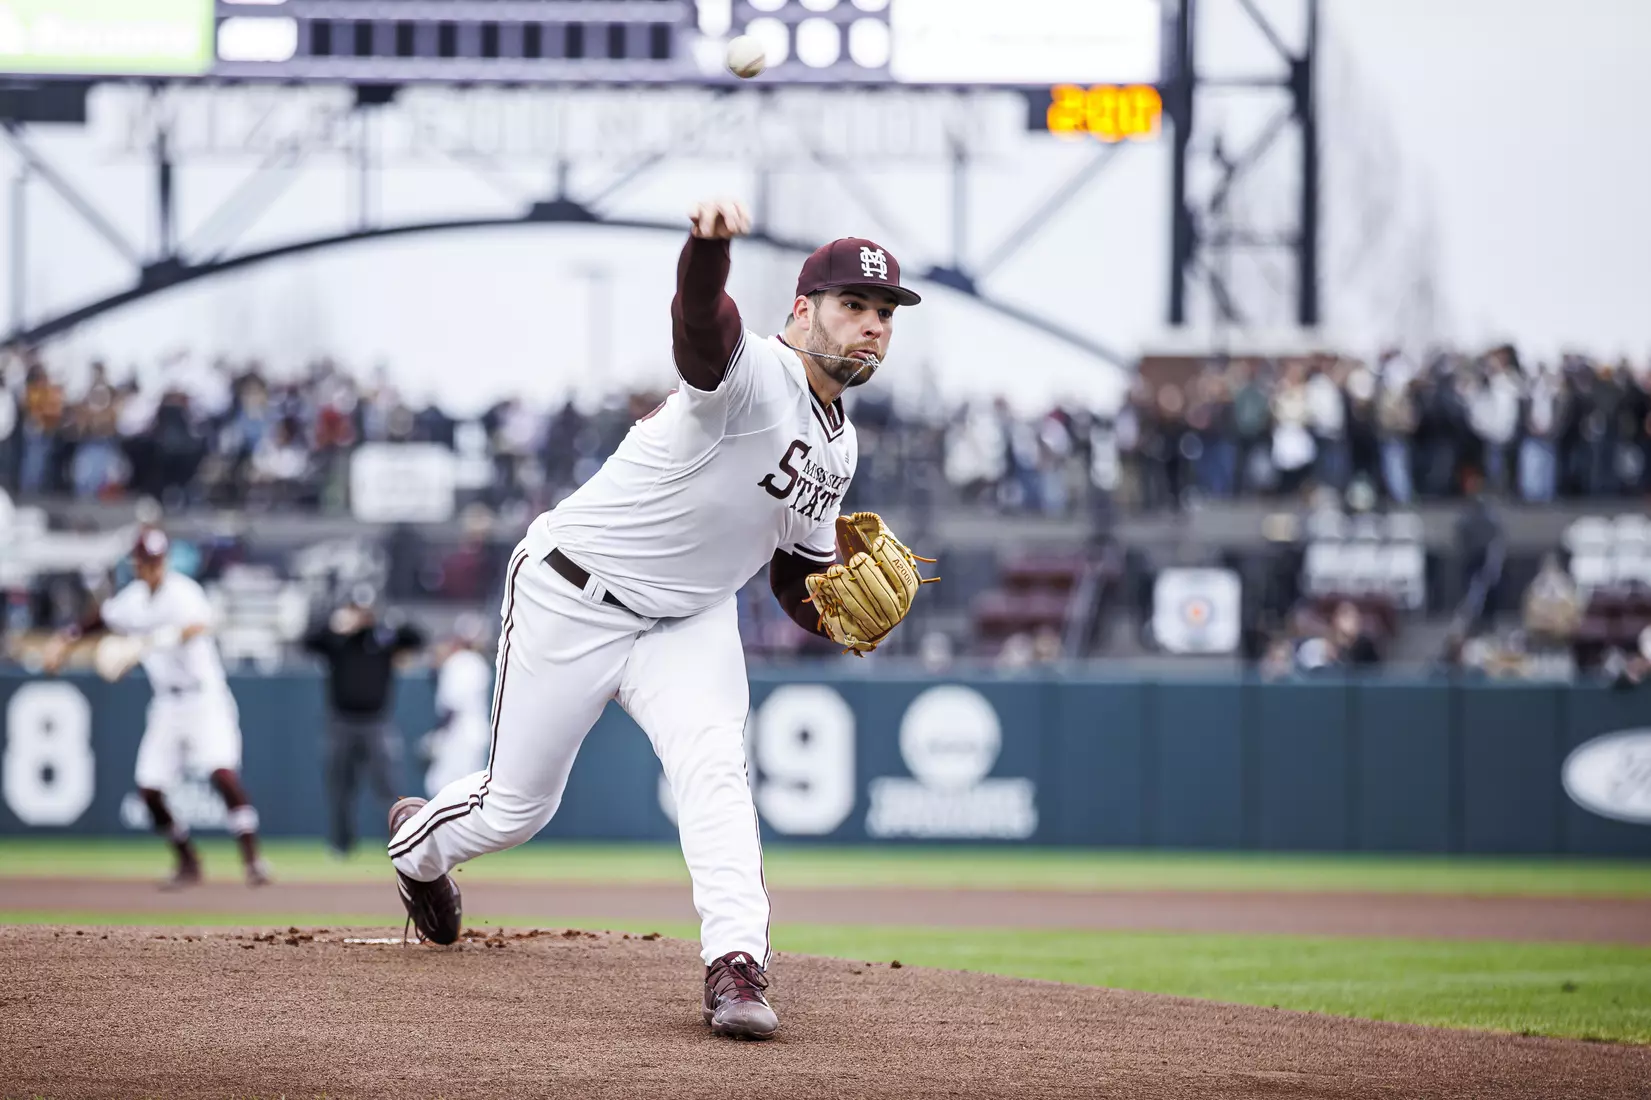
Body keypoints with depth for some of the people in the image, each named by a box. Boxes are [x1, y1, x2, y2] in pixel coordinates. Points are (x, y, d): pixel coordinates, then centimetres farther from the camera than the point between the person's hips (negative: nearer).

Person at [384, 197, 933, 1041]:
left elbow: (796, 574, 15)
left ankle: (736, 967, -29)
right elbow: (700, 323, -49)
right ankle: (418, 842, 40)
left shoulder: (837, 447, 5)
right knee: (516, 806, 6)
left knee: (712, 762, -22)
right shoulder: (753, 374, -23)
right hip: (573, 599, -6)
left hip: (687, 621, 6)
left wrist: (835, 610, -10)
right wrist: (709, 244, -73)